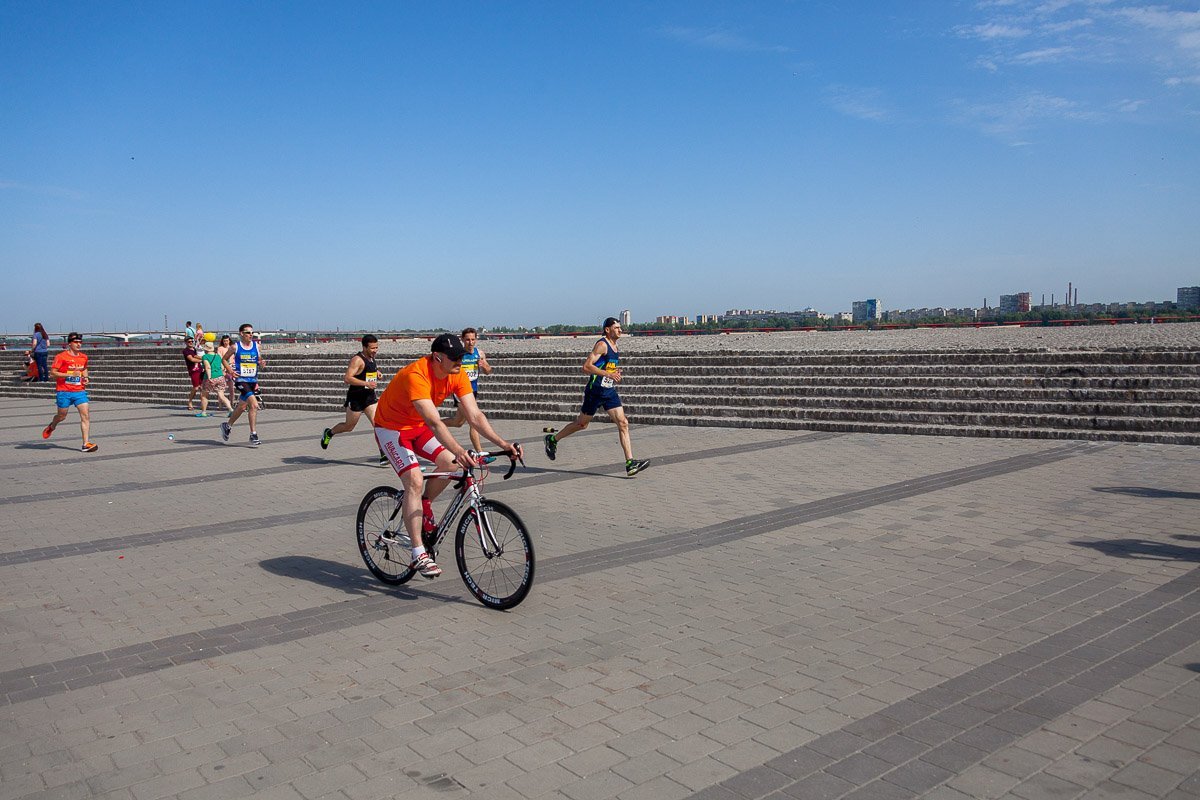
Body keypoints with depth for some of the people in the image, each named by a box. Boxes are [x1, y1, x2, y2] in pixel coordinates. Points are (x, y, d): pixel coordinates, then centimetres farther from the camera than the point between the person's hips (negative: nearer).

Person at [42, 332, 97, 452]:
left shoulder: (83, 357, 8)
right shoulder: (61, 357, -9)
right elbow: (53, 372, -13)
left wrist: (86, 378, 7)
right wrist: (71, 374, -21)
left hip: (80, 391, 3)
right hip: (64, 392, -3)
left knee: (85, 416, -11)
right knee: (61, 416, 12)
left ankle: (86, 444, -12)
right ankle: (51, 427, 49)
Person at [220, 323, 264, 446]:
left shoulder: (256, 346, 5)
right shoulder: (235, 347, -4)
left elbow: (260, 361, 16)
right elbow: (224, 359, 8)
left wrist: (261, 364, -7)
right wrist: (230, 370, -7)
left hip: (253, 381, 5)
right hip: (241, 380, -5)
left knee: (242, 407, 18)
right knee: (254, 405, -20)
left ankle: (227, 426, 42)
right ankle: (253, 435, -15)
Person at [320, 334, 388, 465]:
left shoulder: (372, 358, 9)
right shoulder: (357, 360, -18)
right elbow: (347, 378, -25)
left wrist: (376, 373, 10)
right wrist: (367, 383, -29)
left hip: (369, 396, 7)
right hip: (356, 398, -7)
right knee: (349, 426, 11)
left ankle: (383, 455, -12)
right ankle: (329, 433, 40)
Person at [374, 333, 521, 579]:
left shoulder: (457, 374, -14)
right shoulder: (416, 375, -35)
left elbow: (475, 415, -16)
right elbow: (434, 422, -45)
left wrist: (502, 443, -27)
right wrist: (458, 451, -57)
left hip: (418, 425, 7)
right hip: (391, 427, -7)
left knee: (449, 463, -14)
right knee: (415, 480, -21)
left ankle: (424, 508, 15)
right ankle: (419, 555, -18)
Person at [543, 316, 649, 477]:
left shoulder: (615, 347, 15)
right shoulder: (601, 344, -13)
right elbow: (586, 367, -22)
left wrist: (616, 375, 12)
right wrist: (608, 374, -29)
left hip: (610, 391, 8)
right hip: (595, 391, -8)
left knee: (623, 424, -6)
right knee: (582, 423, 6)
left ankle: (630, 463, -10)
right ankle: (552, 439, 29)